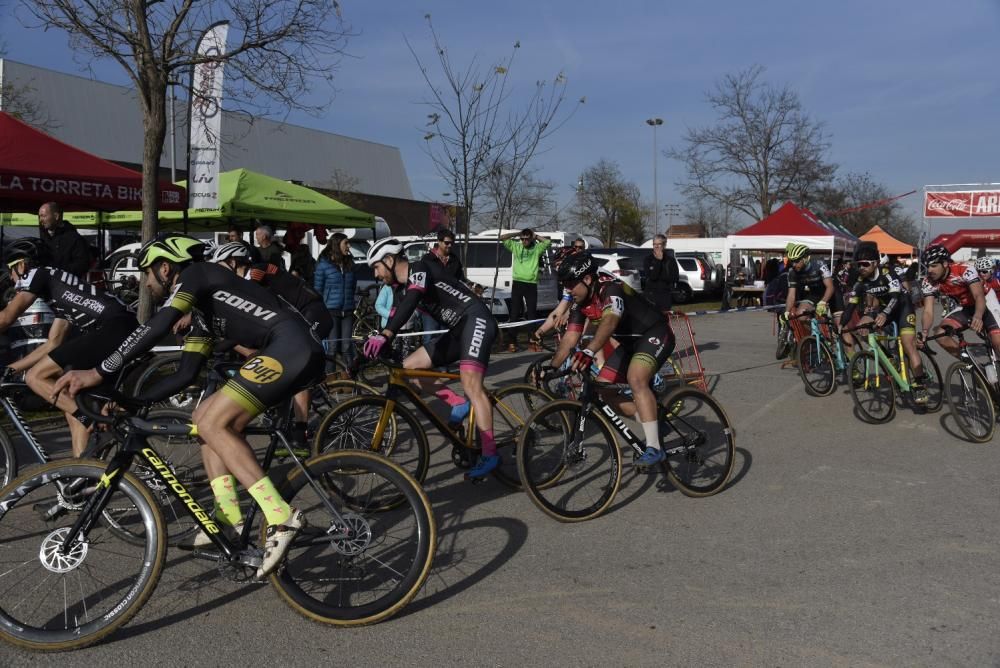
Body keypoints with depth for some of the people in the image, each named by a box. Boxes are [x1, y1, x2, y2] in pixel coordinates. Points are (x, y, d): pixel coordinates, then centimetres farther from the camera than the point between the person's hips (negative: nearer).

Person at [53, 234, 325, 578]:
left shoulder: (194, 273, 1)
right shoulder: (205, 297, 29)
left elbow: (157, 326, -15)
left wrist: (98, 373, -15)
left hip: (291, 346, -10)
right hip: (294, 351, 10)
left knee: (214, 423, -14)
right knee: (206, 418, 13)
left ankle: (281, 517, -17)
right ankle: (229, 517, 12)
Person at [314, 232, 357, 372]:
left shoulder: (350, 263, 10)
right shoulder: (323, 264, -2)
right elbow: (317, 289, 1)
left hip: (348, 311, 3)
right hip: (331, 311, -3)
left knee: (347, 346, 0)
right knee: (333, 346, -3)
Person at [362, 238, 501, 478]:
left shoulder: (419, 269, -10)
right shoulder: (407, 285, 18)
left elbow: (411, 301, -29)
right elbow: (399, 314, 21)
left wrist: (384, 335, -41)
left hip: (477, 321, -9)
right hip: (458, 330, 9)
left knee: (470, 384, -25)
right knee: (409, 366, 2)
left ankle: (490, 454, -25)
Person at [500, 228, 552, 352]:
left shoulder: (537, 248, 8)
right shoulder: (516, 246, 10)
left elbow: (549, 242, -2)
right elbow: (502, 238, 6)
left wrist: (535, 236, 5)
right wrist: (517, 233, 6)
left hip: (531, 284, 0)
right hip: (517, 283, 0)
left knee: (531, 314, 4)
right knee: (515, 313, -1)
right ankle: (512, 342, 0)